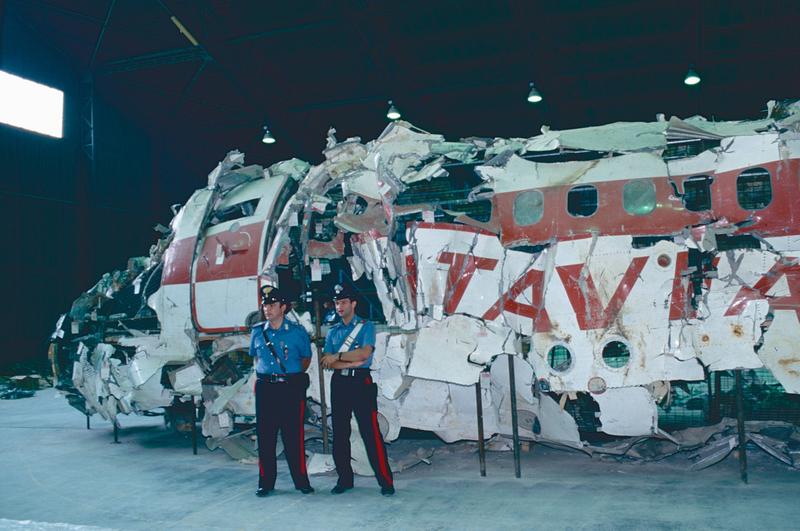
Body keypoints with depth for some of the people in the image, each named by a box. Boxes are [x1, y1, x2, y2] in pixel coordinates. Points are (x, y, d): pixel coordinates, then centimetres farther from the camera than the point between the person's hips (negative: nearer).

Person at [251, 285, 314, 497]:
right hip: (265, 388, 3)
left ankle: (301, 481, 12)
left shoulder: (298, 331, -1)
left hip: (292, 388, -2)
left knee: (294, 436, 0)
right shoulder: (257, 331, 7)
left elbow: (306, 357, 13)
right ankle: (266, 482, 16)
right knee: (265, 436, 5)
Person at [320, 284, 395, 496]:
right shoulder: (332, 331, 14)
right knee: (339, 433, 7)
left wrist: (338, 356, -9)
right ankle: (345, 479, 18)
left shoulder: (366, 326, 2)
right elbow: (327, 362, 2)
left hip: (361, 382, -5)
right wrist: (351, 362, -11)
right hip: (339, 383, 5)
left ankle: (385, 481, -4)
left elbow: (365, 352, -15)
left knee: (370, 432, -7)